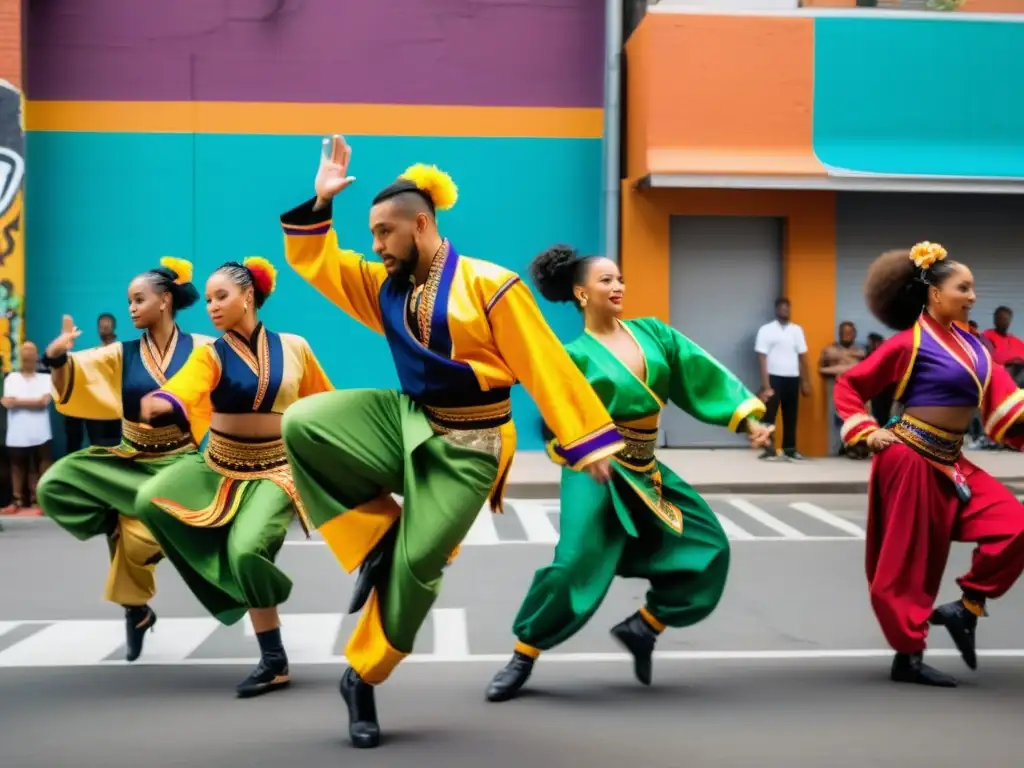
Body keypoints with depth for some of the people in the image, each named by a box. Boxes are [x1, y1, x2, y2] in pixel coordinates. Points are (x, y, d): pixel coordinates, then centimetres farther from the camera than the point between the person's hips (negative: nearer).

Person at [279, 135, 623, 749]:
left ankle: (363, 678, 13)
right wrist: (321, 202, -2)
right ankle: (378, 536, -3)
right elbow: (318, 263, 13)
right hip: (405, 421, 5)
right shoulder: (386, 287, 7)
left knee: (415, 566, -9)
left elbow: (545, 366, -11)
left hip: (465, 448, -5)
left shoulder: (489, 285, -12)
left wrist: (587, 440, -12)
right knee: (303, 425, -18)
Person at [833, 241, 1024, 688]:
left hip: (950, 460, 8)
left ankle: (965, 609, 10)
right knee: (909, 558, 0)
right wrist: (867, 434, -11)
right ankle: (909, 656, 11)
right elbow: (849, 386, -4)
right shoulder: (910, 342, -10)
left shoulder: (967, 341, 10)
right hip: (913, 457, -7)